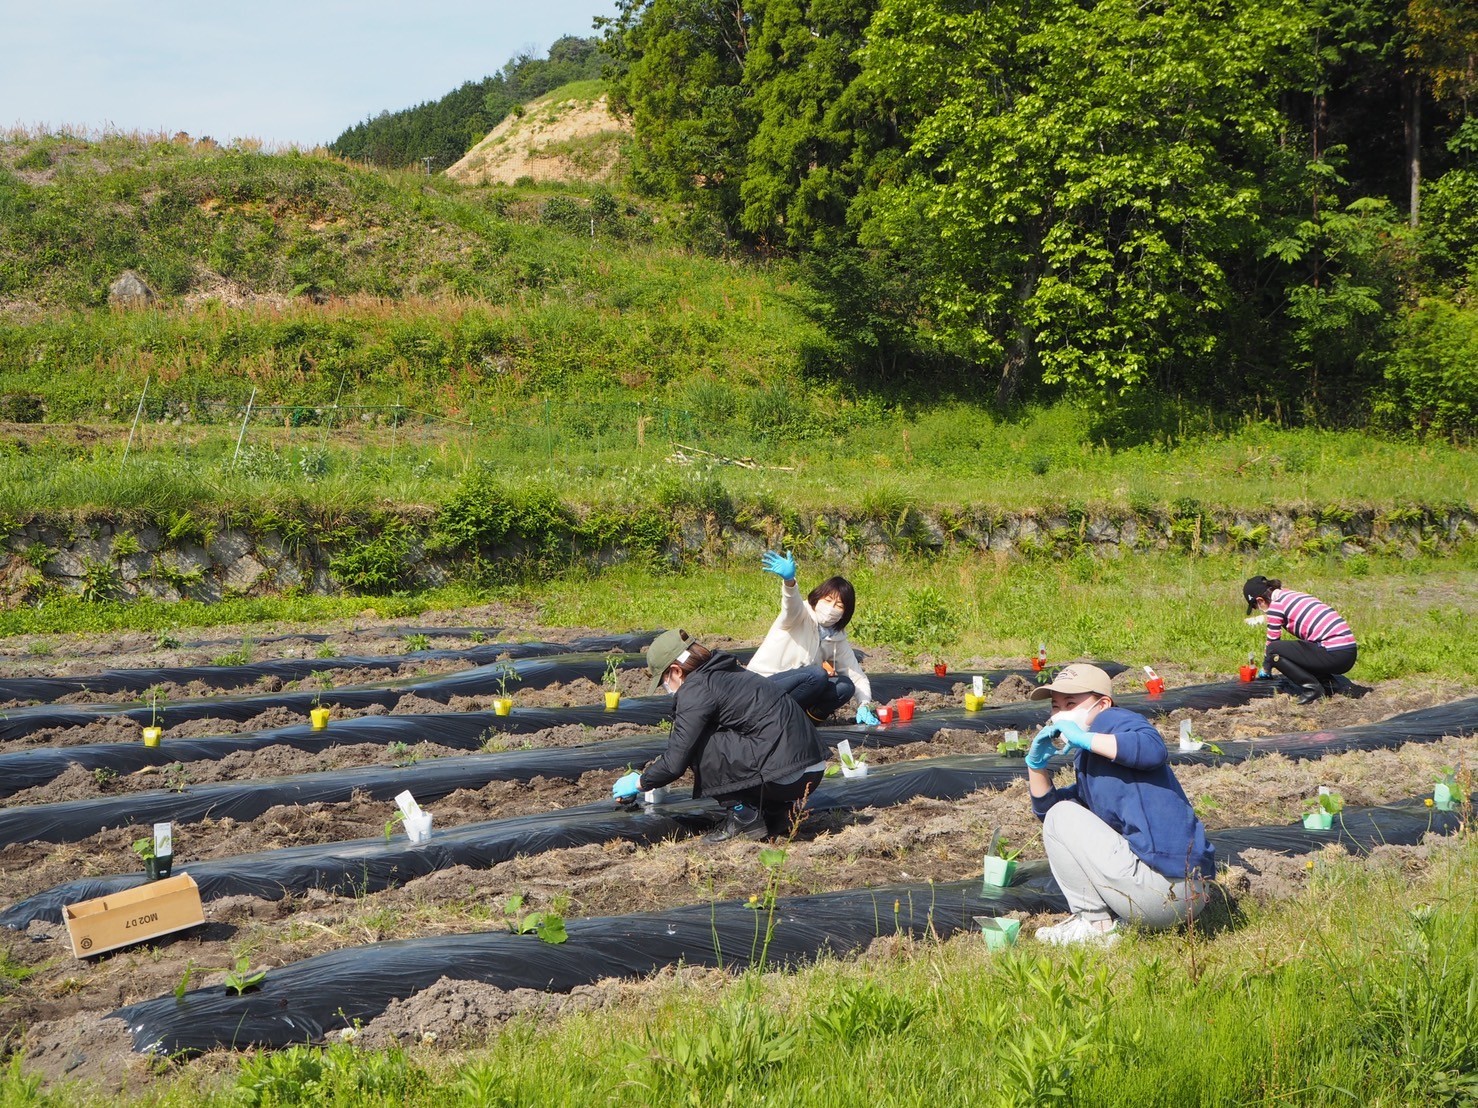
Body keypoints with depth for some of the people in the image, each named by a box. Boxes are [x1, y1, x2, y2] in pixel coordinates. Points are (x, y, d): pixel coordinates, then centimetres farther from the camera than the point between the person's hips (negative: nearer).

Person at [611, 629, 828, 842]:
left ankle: (744, 818, 1)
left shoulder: (696, 690, -8)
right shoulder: (726, 673, 20)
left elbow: (676, 762, -8)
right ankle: (774, 811, 16)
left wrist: (640, 783, 10)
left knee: (698, 746, -5)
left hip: (786, 777, -10)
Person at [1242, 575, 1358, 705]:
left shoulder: (1276, 605, -4)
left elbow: (1271, 644, 4)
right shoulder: (1290, 595, 21)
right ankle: (1332, 682, 13)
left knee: (1274, 650, -4)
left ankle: (1313, 688, -6)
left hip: (1334, 655, -9)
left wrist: (1265, 670, 21)